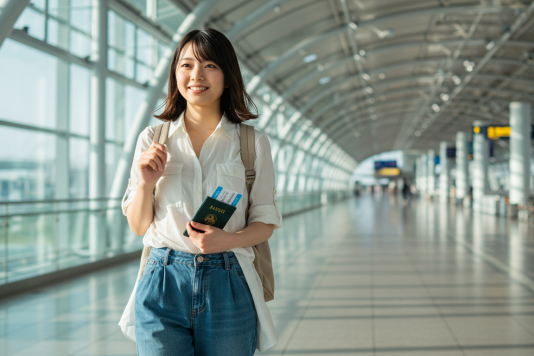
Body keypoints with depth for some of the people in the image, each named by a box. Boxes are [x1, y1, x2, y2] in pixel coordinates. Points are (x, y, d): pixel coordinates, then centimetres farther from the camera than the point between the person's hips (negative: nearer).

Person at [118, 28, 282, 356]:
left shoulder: (254, 144, 3)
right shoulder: (152, 140, 6)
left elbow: (266, 223, 5)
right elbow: (138, 226, 9)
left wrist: (229, 239, -14)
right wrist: (146, 183, -10)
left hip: (227, 288, 0)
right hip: (163, 285, 0)